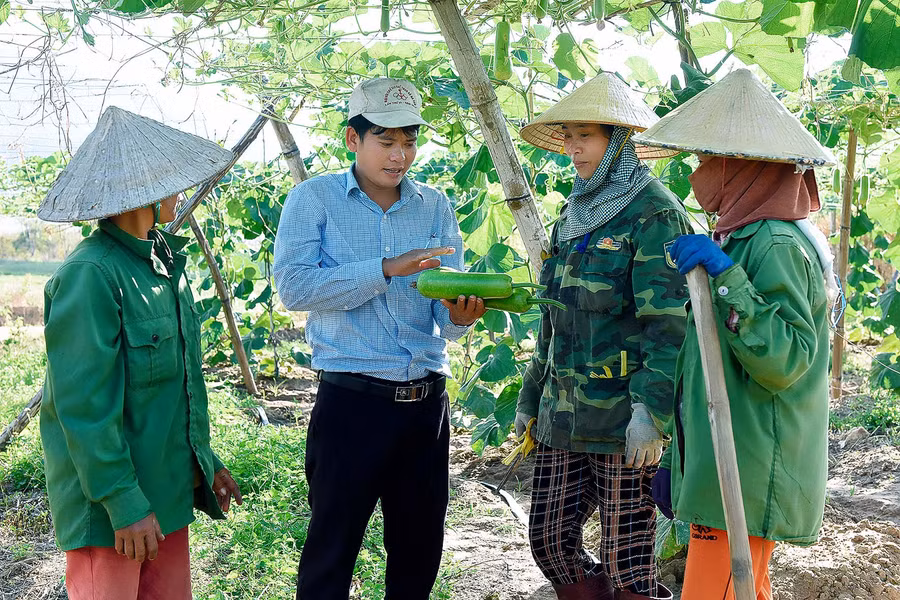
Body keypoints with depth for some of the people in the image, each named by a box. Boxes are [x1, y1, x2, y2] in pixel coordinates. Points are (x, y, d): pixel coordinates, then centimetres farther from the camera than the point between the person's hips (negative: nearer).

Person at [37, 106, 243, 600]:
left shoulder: (162, 259, 9)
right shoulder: (90, 276, -19)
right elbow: (84, 406, -20)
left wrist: (205, 462, 19)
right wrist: (124, 503, -20)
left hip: (168, 489, 8)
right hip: (111, 504, -8)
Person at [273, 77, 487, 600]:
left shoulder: (436, 208, 9)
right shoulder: (315, 198, 0)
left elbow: (445, 318, 4)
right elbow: (293, 286, -15)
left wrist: (461, 314, -20)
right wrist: (387, 269, -21)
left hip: (427, 401, 4)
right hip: (351, 401, -4)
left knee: (420, 548, 15)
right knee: (332, 547, 4)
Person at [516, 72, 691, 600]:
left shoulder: (653, 212, -8)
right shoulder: (576, 214, 16)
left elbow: (669, 321, -16)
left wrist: (652, 410, -24)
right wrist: (532, 397, 22)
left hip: (622, 417, -8)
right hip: (564, 415, 8)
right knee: (550, 541, 11)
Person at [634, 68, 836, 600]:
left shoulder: (776, 243, -16)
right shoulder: (748, 237, 16)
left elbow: (785, 361, -25)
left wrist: (726, 276, -29)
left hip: (746, 477, -10)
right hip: (728, 469, 10)